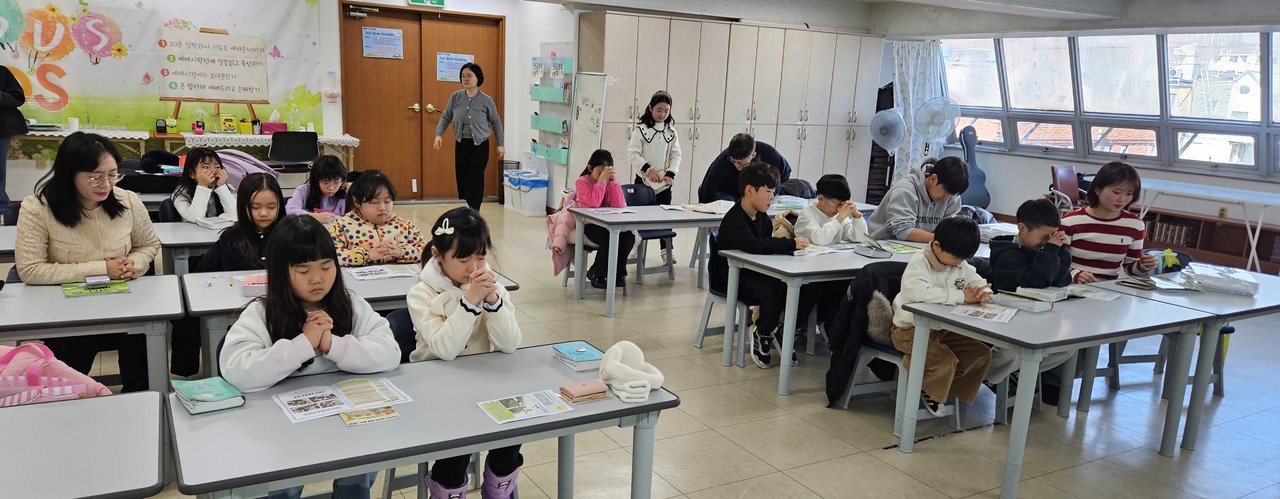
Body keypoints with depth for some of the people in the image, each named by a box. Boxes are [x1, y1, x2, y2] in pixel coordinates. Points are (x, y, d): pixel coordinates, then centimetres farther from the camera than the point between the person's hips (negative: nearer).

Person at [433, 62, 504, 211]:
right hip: (461, 144, 3)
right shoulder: (456, 97, 0)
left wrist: (500, 144, 5)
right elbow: (446, 117, 8)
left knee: (475, 180, -9)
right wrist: (439, 134, -7)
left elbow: (496, 122, 5)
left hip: (480, 145, -3)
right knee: (462, 180, 6)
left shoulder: (486, 100, -5)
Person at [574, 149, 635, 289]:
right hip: (589, 224, -4)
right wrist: (602, 180, -25)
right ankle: (596, 273, -8)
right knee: (609, 238, -33)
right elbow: (594, 203, -24)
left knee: (629, 236, -23)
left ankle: (618, 273, -3)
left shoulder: (609, 182, 4)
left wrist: (614, 180, -15)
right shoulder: (582, 182, -8)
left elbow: (620, 206, -10)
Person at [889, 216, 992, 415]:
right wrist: (961, 296, -33)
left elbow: (978, 281, 15)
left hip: (943, 329, 8)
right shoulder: (918, 262, -20)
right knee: (945, 361, -27)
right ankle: (931, 396, 3)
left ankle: (953, 393, 17)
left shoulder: (961, 264, 5)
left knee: (981, 353, 1)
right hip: (911, 330, -8)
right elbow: (918, 292, -39)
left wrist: (984, 292, -14)